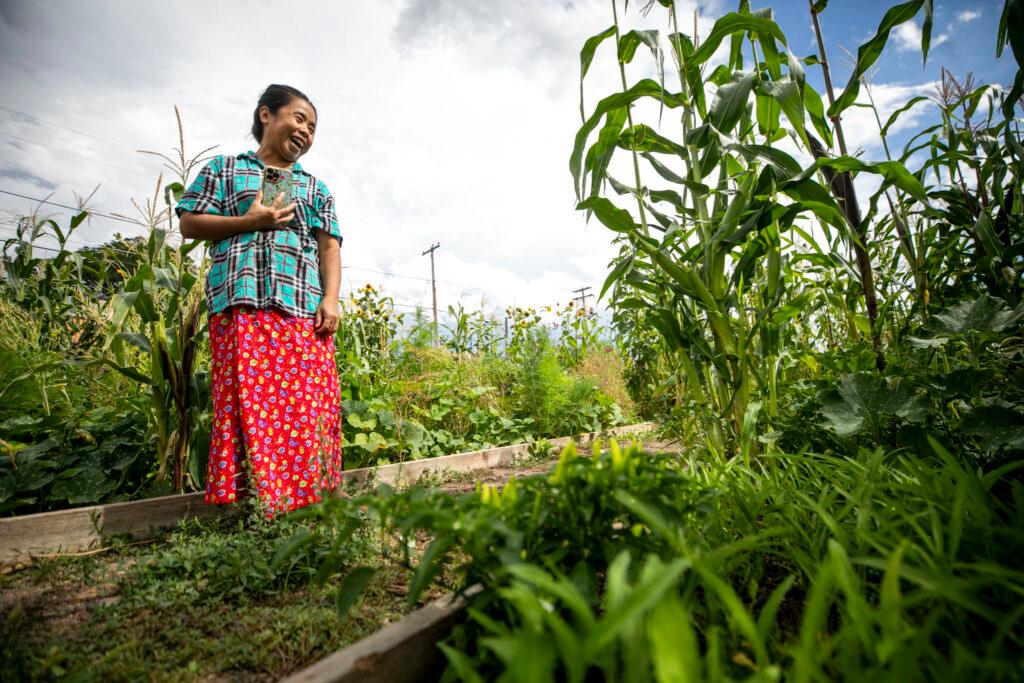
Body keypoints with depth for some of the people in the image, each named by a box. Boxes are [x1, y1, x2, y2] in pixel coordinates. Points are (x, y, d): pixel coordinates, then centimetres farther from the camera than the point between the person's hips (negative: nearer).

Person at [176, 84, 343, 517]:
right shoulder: (224, 168, 20)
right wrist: (249, 221, -3)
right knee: (247, 400, -8)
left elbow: (329, 247, 13)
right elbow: (188, 224, 12)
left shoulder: (316, 188, 25)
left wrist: (330, 300, -2)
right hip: (241, 302, -1)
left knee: (307, 406, -6)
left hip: (303, 306, 2)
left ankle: (303, 499, 1)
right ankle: (251, 504, -2)